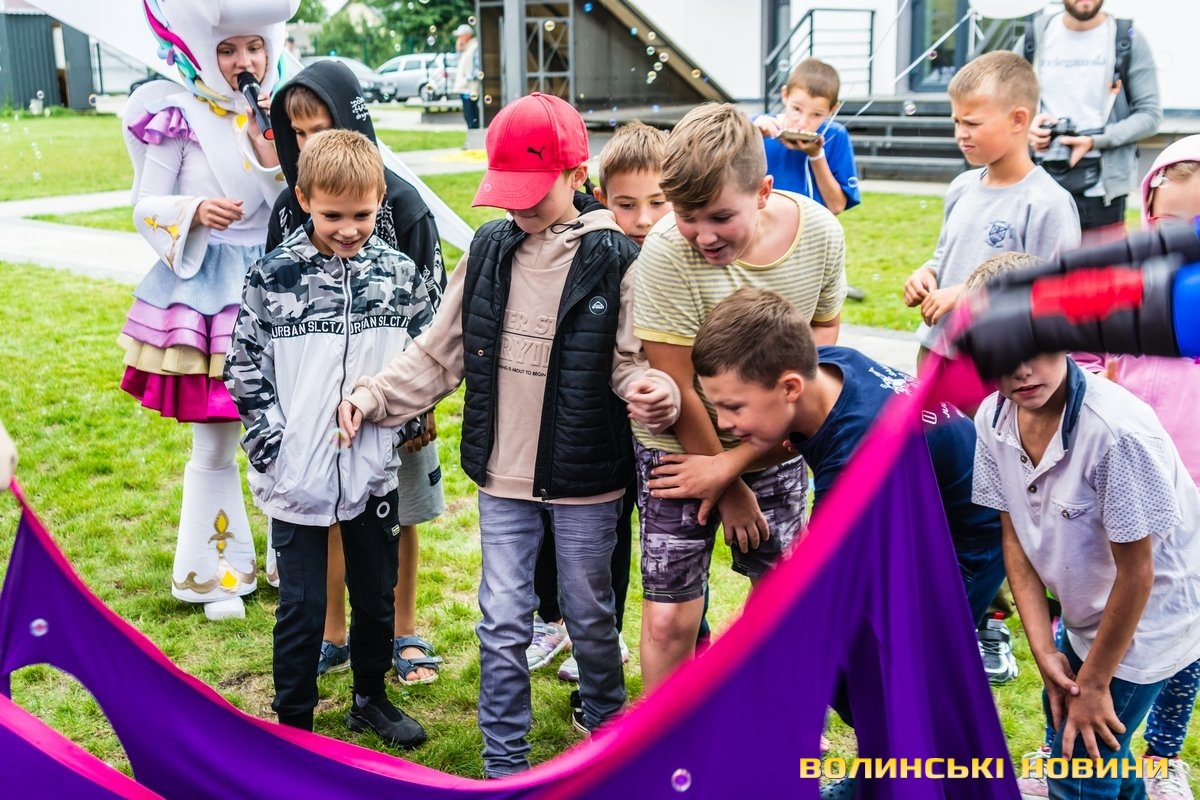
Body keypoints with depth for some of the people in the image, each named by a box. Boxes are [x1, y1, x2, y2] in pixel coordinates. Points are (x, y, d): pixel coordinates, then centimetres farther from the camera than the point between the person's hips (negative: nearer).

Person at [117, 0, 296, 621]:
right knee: (215, 446, 3)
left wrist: (271, 156, -11)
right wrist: (195, 211, -24)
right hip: (206, 289, -3)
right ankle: (211, 574, 22)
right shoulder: (179, 118, -6)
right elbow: (146, 207, -5)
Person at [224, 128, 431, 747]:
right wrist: (270, 441, -9)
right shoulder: (273, 276, -8)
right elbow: (243, 366, -2)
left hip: (374, 471, 3)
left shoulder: (399, 273, -2)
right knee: (302, 609, 7)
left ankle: (370, 700, 39)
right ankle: (293, 721, 26)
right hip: (296, 476, -2)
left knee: (377, 597, 17)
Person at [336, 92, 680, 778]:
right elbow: (441, 354, 7)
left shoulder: (616, 259, -12)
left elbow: (633, 363, -13)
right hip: (503, 476, 3)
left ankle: (605, 720, 43)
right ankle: (505, 760, 24)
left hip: (586, 481, -3)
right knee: (503, 620, 8)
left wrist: (657, 395, -35)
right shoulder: (489, 250, 0)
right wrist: (375, 394, -4)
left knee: (590, 615, 16)